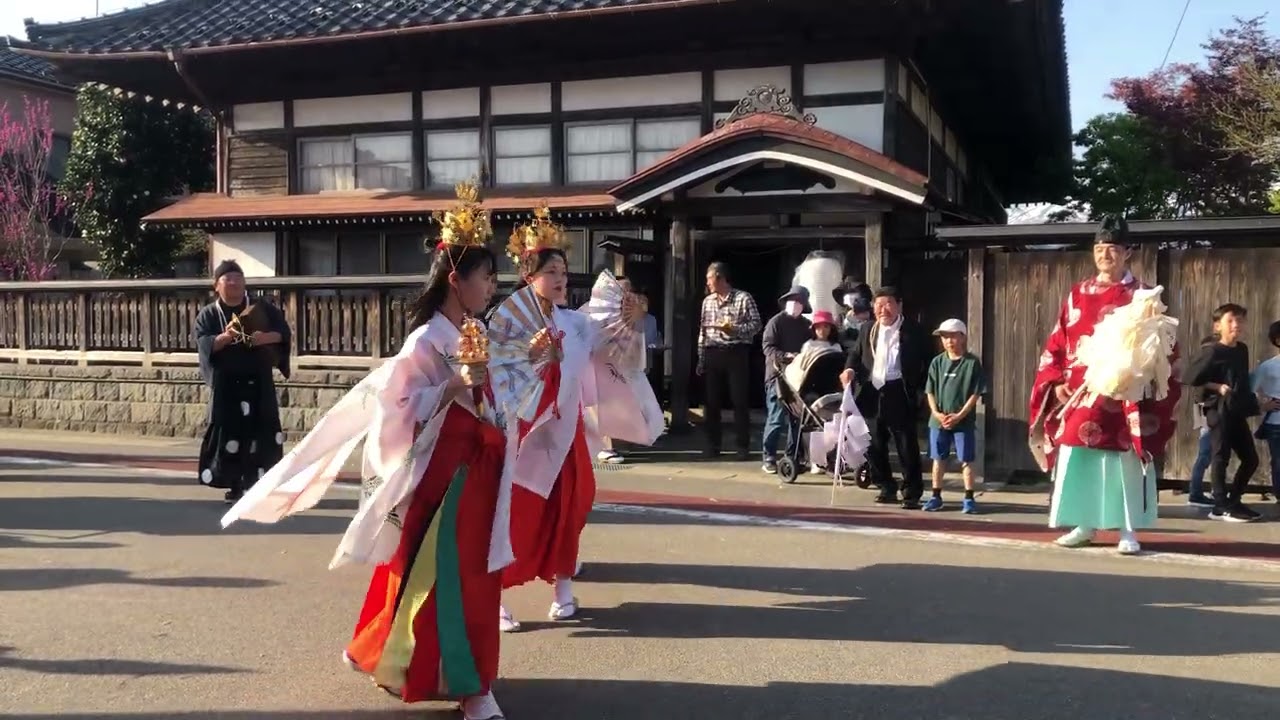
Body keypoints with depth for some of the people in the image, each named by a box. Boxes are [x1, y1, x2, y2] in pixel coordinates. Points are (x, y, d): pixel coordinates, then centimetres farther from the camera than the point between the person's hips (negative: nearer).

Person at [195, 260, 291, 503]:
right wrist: (225, 337, -29)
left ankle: (259, 482, 4)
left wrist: (266, 337, -18)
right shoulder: (208, 314, 4)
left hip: (259, 382, 1)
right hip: (226, 384, -1)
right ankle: (235, 483, 5)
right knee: (229, 432, -3)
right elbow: (204, 343, -10)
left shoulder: (262, 308, 7)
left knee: (262, 431, -3)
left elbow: (284, 331, 3)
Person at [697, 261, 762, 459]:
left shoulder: (743, 299, -3)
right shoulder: (707, 301, 13)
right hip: (713, 354, 5)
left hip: (736, 353, -4)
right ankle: (713, 444, 14)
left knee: (740, 400, -3)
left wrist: (734, 329, -19)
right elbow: (703, 331, 14)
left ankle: (743, 446, 3)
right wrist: (701, 359, 10)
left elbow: (756, 324, -6)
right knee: (712, 401, 5)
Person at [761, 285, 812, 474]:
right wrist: (786, 356, -24)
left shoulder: (805, 325, 16)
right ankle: (769, 458, -2)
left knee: (797, 419, 7)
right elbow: (768, 347, -10)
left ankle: (793, 457, 15)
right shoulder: (775, 322, -1)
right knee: (776, 419, -8)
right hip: (778, 376, -6)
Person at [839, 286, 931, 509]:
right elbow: (856, 354, 19)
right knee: (876, 446, 10)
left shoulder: (913, 330, -2)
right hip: (873, 393, 5)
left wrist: (922, 390, -7)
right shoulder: (868, 330, 12)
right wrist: (850, 369, -2)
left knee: (907, 445, -1)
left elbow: (928, 361, 0)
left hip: (899, 395, -5)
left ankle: (912, 493, 8)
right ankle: (887, 489, 25)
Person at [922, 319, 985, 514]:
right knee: (938, 459, 10)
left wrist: (960, 415, -13)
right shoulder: (937, 362, 3)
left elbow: (975, 393, -6)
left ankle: (969, 498, 12)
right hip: (938, 420, 3)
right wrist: (936, 413, -10)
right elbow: (930, 391, 4)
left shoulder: (972, 362, -5)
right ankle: (936, 496, 19)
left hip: (964, 421, -3)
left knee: (966, 460, 3)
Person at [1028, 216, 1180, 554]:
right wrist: (1056, 382, 0)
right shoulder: (1077, 294, 11)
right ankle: (1084, 525, 16)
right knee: (1077, 461, 4)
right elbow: (1057, 344, 11)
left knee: (1124, 462, -2)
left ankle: (1128, 531, 7)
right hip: (1078, 396, 3)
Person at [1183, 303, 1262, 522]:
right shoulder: (1212, 352, -10)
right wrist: (1217, 387, -13)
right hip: (1219, 410, -7)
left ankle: (1234, 501, 21)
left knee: (1251, 458, 9)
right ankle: (1221, 506, 2)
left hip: (1238, 410, 7)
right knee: (1221, 457, -4)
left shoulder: (1242, 350, 11)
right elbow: (1190, 377, -12)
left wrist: (1251, 400, 11)